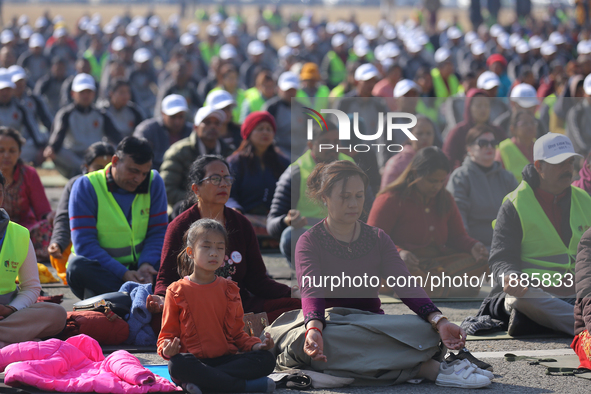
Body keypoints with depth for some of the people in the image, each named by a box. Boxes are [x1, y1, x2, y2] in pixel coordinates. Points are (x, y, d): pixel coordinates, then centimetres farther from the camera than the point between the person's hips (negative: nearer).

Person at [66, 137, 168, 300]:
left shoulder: (153, 182, 3)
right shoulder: (86, 186, -8)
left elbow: (158, 233, 3)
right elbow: (84, 244, -15)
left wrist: (146, 264, -19)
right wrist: (122, 273, -26)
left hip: (137, 268, 3)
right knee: (77, 266, -36)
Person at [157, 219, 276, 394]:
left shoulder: (229, 289, 17)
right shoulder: (177, 291, 7)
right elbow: (168, 334, 6)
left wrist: (256, 345, -2)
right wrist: (167, 350, -18)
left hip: (225, 358, 4)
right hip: (194, 359, -3)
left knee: (266, 359, -23)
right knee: (178, 364, -39)